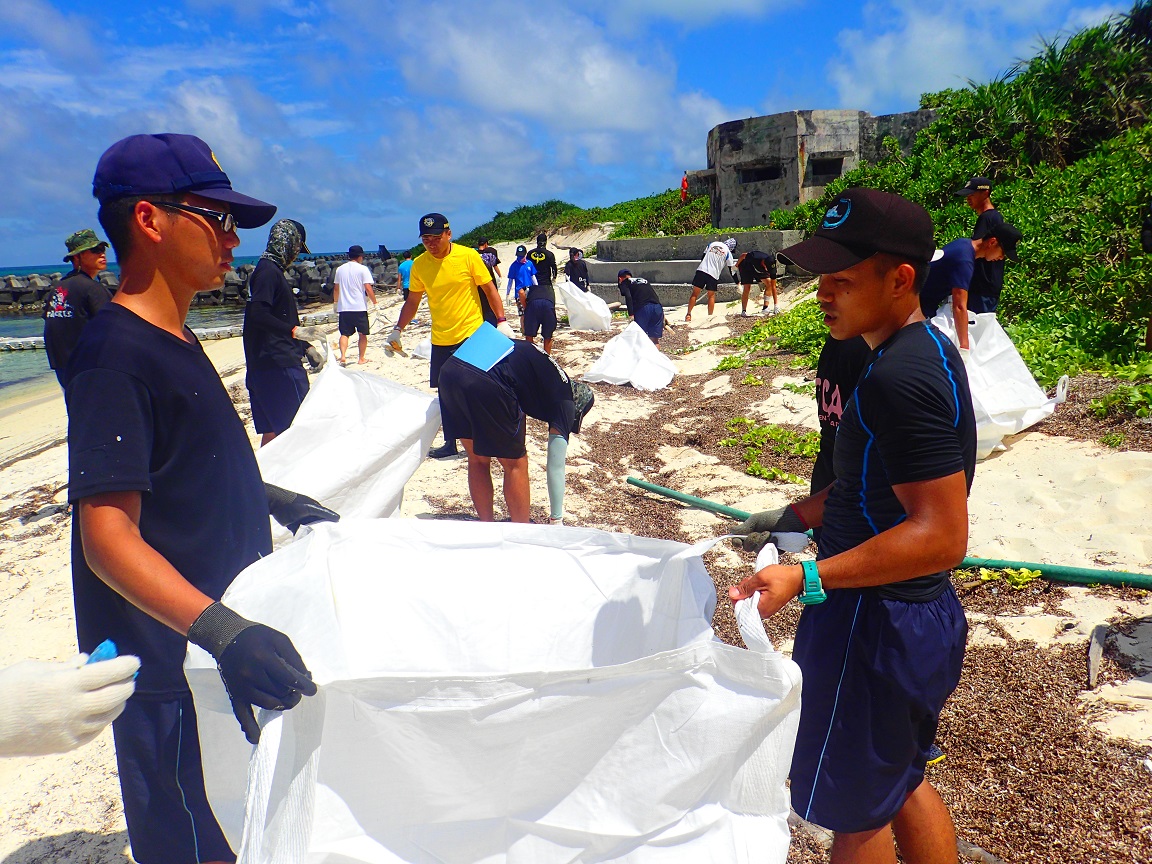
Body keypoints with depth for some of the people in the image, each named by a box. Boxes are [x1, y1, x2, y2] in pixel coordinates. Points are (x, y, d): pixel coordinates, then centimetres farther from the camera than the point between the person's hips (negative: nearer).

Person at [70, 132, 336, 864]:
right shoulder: (115, 353, -20)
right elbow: (109, 537, -27)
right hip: (171, 675, -8)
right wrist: (220, 630, -38)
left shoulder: (177, 340, 8)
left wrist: (273, 498, 19)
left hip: (221, 656, 9)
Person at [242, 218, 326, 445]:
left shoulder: (273, 270, 22)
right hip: (277, 364, -10)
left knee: (272, 431, 11)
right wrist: (296, 331, -25)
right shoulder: (268, 271, -10)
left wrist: (306, 347, 24)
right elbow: (258, 315, -22)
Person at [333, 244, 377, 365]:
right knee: (362, 334, 9)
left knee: (344, 334, 5)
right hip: (360, 307, -3)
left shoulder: (340, 269, 10)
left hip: (343, 307, 3)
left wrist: (335, 302, 29)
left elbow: (336, 288, 17)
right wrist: (375, 302, -3)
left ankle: (343, 356, -14)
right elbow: (368, 288, -11)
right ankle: (361, 359, 13)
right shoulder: (363, 269, -4)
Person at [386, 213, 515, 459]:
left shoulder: (468, 256, -8)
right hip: (440, 341, 4)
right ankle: (450, 443, 21)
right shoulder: (419, 264, 2)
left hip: (471, 336, -4)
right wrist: (398, 329, 5)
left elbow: (490, 289, -2)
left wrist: (501, 321, -10)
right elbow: (412, 301, 12)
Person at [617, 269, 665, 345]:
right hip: (658, 307, 5)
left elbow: (628, 297, -5)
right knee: (655, 338, 10)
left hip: (642, 308, -5)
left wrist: (631, 315, -13)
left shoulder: (624, 283, 15)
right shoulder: (644, 280, 33)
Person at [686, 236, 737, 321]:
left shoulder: (712, 244, 13)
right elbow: (732, 269, 9)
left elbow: (702, 257, 18)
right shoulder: (728, 252, 6)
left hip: (701, 270, 2)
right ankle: (710, 316, 10)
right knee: (711, 295, 14)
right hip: (713, 274, -2)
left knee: (695, 293, 7)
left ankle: (688, 314, 4)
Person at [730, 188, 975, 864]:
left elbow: (941, 536, -28)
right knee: (902, 783, 26)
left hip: (876, 622, -10)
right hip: (918, 613, 10)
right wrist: (797, 515, 13)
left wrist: (808, 579, -30)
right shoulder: (926, 348, 7)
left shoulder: (900, 378, -25)